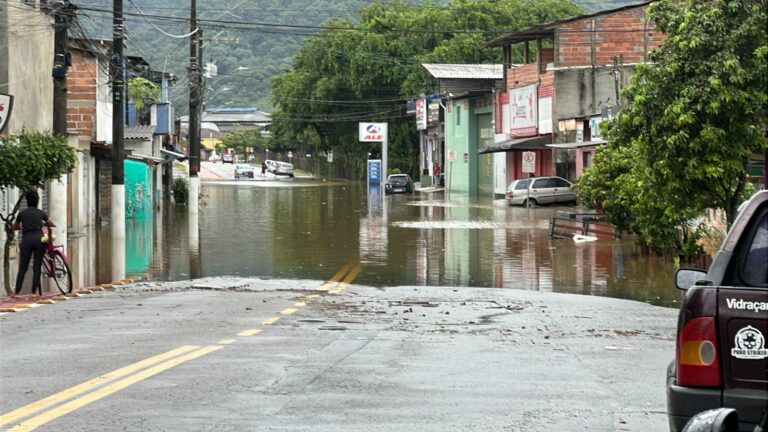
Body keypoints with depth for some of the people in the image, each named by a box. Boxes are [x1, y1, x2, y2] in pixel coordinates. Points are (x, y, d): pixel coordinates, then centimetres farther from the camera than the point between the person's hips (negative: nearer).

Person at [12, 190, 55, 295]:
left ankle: (17, 292, -7)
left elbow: (15, 227, 23)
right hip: (39, 239, 0)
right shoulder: (41, 213, 11)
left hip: (26, 240, 0)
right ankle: (34, 292, -7)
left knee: (22, 268, 1)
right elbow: (53, 224, 25)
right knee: (37, 267, 0)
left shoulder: (22, 213, 11)